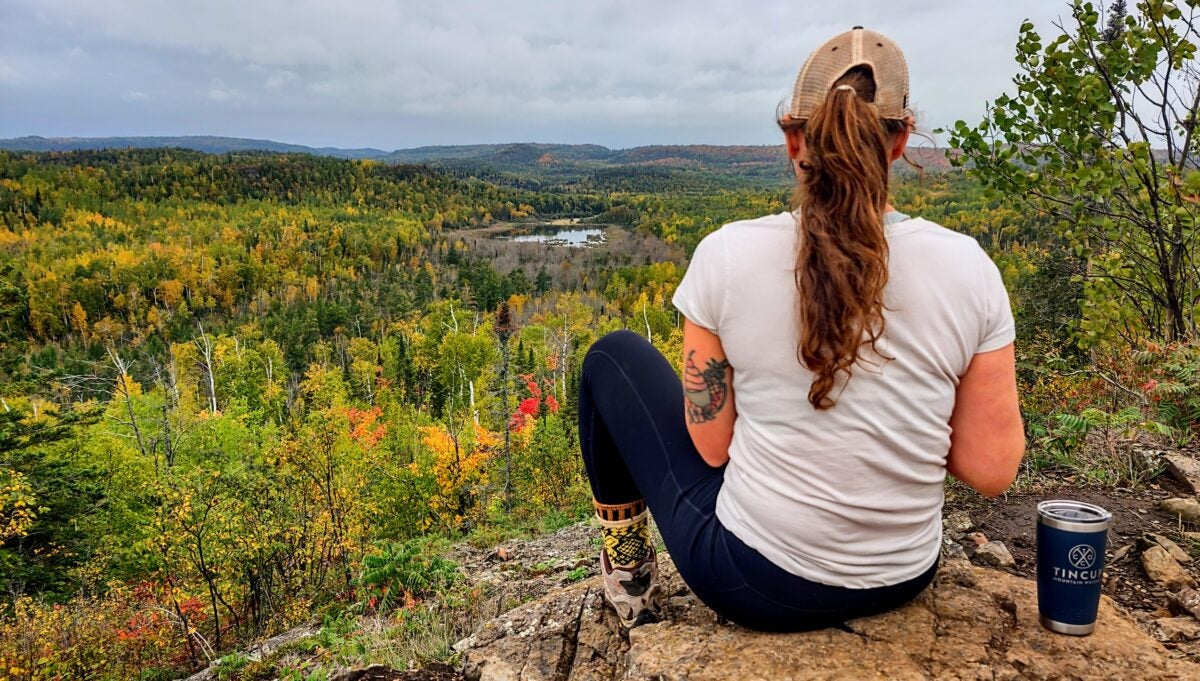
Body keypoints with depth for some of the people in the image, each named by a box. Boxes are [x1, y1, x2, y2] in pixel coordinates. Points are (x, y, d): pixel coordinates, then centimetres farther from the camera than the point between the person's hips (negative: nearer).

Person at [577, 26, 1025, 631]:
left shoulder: (728, 255, -19)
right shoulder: (968, 267, -13)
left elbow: (710, 447, -11)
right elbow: (992, 471, -8)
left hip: (755, 586, -3)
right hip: (903, 582, 4)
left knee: (614, 355, 15)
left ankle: (627, 570, 29)